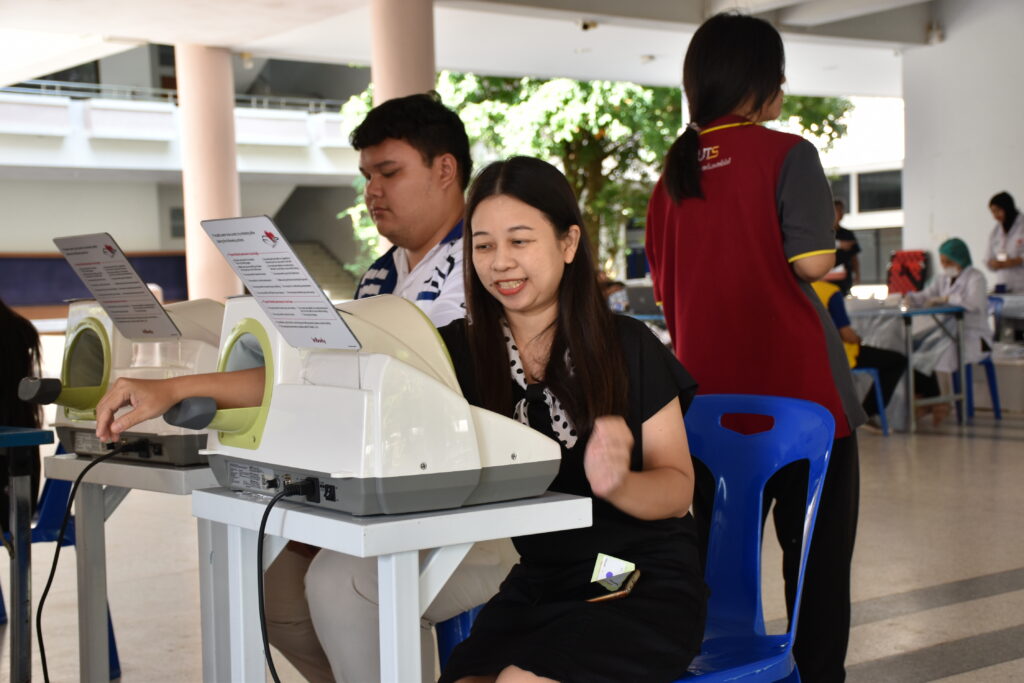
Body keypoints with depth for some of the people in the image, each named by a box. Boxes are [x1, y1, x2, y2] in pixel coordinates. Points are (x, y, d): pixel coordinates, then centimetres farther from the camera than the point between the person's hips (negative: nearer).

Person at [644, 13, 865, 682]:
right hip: (798, 392, -5)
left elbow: (665, 283, 11)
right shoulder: (786, 154, -8)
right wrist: (825, 227, 5)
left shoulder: (676, 170, 8)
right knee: (818, 557, 5)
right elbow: (813, 261, -14)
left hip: (709, 396, 5)